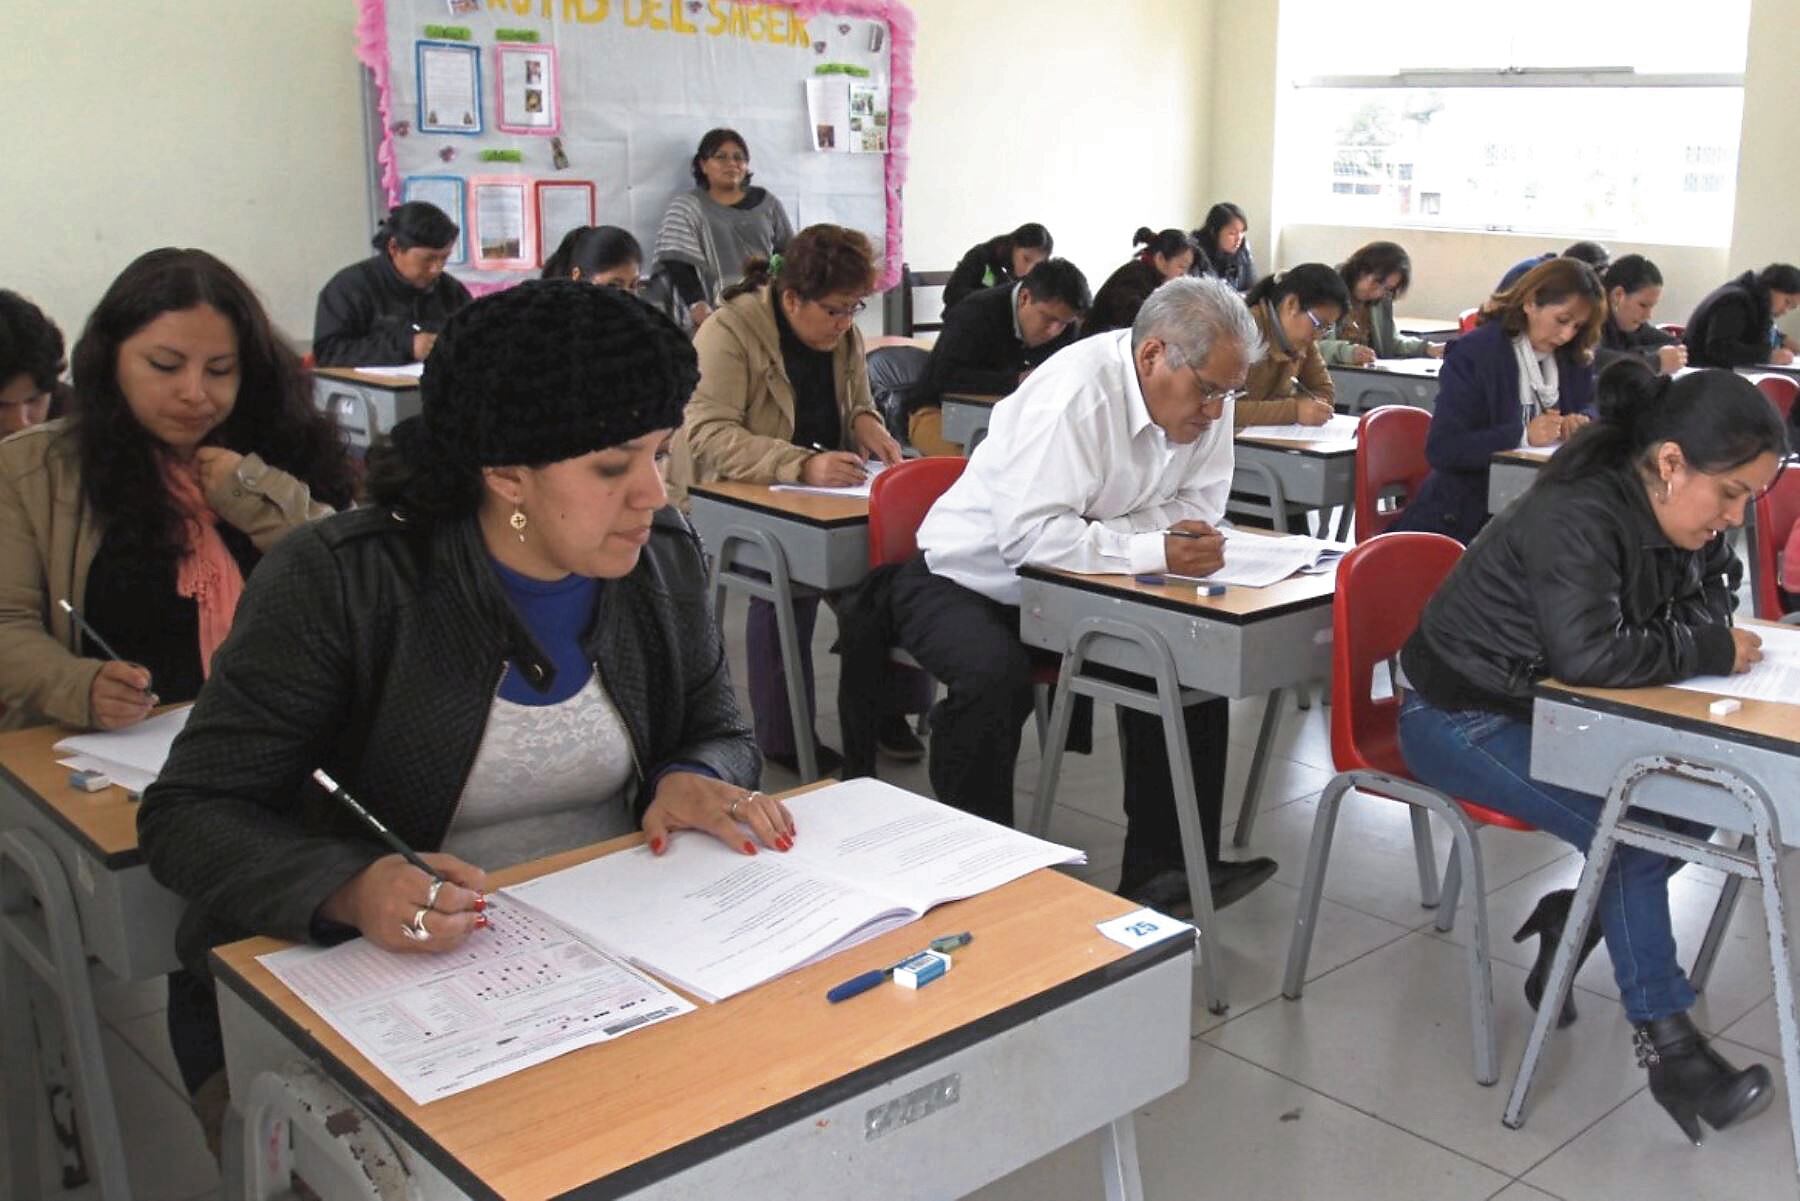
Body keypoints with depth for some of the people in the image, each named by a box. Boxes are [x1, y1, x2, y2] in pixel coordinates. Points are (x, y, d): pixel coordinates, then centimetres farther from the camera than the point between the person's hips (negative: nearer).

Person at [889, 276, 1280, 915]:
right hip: (967, 581, -6)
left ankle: (1161, 868, -5)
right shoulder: (1075, 393, -28)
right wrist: (1154, 550, -38)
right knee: (994, 676, -35)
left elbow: (1199, 509, -3)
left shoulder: (1203, 398, -7)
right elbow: (1029, 533, -35)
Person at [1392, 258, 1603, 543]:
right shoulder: (1472, 354, -12)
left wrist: (1582, 420, -3)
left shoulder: (1574, 358, 8)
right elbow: (1441, 450, -19)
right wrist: (1522, 435, -28)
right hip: (1468, 517, -7)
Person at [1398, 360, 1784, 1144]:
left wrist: (1716, 640, -16)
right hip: (1464, 720, -9)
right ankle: (1665, 1043, -12)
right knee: (1627, 828, -22)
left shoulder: (1663, 515, -1)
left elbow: (1707, 610, 8)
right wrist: (1708, 652, -24)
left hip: (1548, 708, 9)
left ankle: (1576, 917, 9)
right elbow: (1592, 653, -37)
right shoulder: (1576, 518, -27)